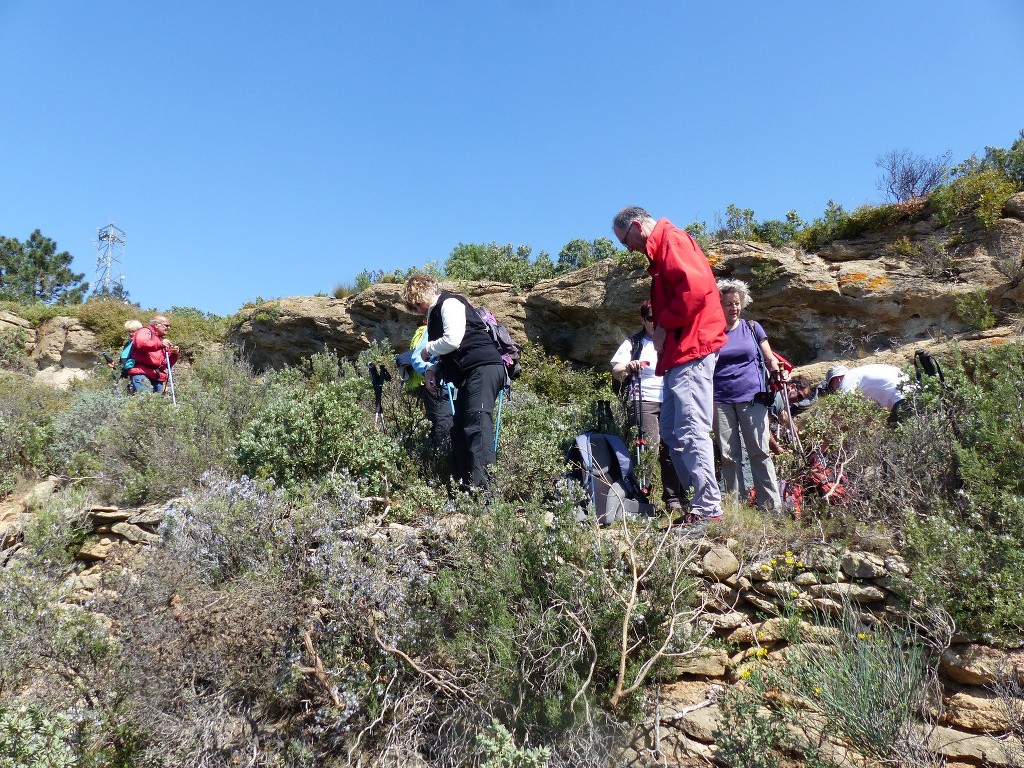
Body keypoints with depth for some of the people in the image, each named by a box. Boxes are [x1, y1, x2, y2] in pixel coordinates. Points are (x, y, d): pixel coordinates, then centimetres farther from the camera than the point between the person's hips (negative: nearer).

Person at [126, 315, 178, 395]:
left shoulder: (163, 340, 28)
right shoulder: (145, 332, 8)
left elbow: (168, 363, 26)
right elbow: (140, 343, -17)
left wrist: (174, 354, 6)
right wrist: (159, 344, -29)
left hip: (157, 378, 7)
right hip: (142, 374, -7)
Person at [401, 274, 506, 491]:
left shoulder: (449, 303, -4)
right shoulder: (435, 313, 24)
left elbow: (453, 340, -17)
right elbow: (448, 353, 26)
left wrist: (428, 350, 0)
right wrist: (432, 371, 7)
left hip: (483, 368, -10)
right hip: (469, 375, 10)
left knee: (476, 427, -21)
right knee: (459, 430, 6)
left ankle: (484, 487, -27)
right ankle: (465, 486, 9)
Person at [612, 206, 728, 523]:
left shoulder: (671, 239, -5)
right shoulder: (662, 248, 26)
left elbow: (695, 287, -21)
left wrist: (664, 326, -13)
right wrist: (663, 329, 9)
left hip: (691, 350, -11)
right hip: (679, 353, 11)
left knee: (691, 432, -12)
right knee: (671, 431, 11)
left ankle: (708, 509, -8)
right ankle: (699, 500, 15)